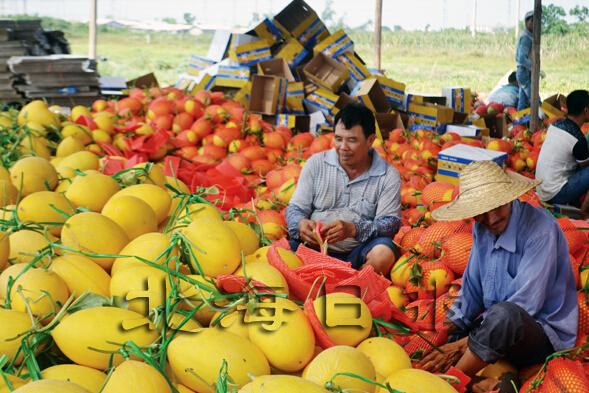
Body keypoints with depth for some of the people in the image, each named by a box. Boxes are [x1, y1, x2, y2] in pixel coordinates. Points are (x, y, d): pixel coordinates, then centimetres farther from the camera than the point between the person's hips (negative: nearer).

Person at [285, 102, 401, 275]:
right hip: (313, 248, 1)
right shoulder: (316, 163, 6)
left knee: (383, 252, -33)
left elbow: (391, 222, -7)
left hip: (357, 254, -1)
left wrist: (353, 229, -26)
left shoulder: (388, 176, 1)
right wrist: (301, 224, -19)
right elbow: (295, 208, 6)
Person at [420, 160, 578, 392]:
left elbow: (524, 306, -23)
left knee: (504, 314, -38)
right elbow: (472, 289, 11)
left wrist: (464, 343, -22)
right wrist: (450, 328, -5)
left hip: (546, 336, -7)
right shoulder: (482, 229, 3)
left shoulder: (540, 230, -21)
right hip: (498, 329, 7)